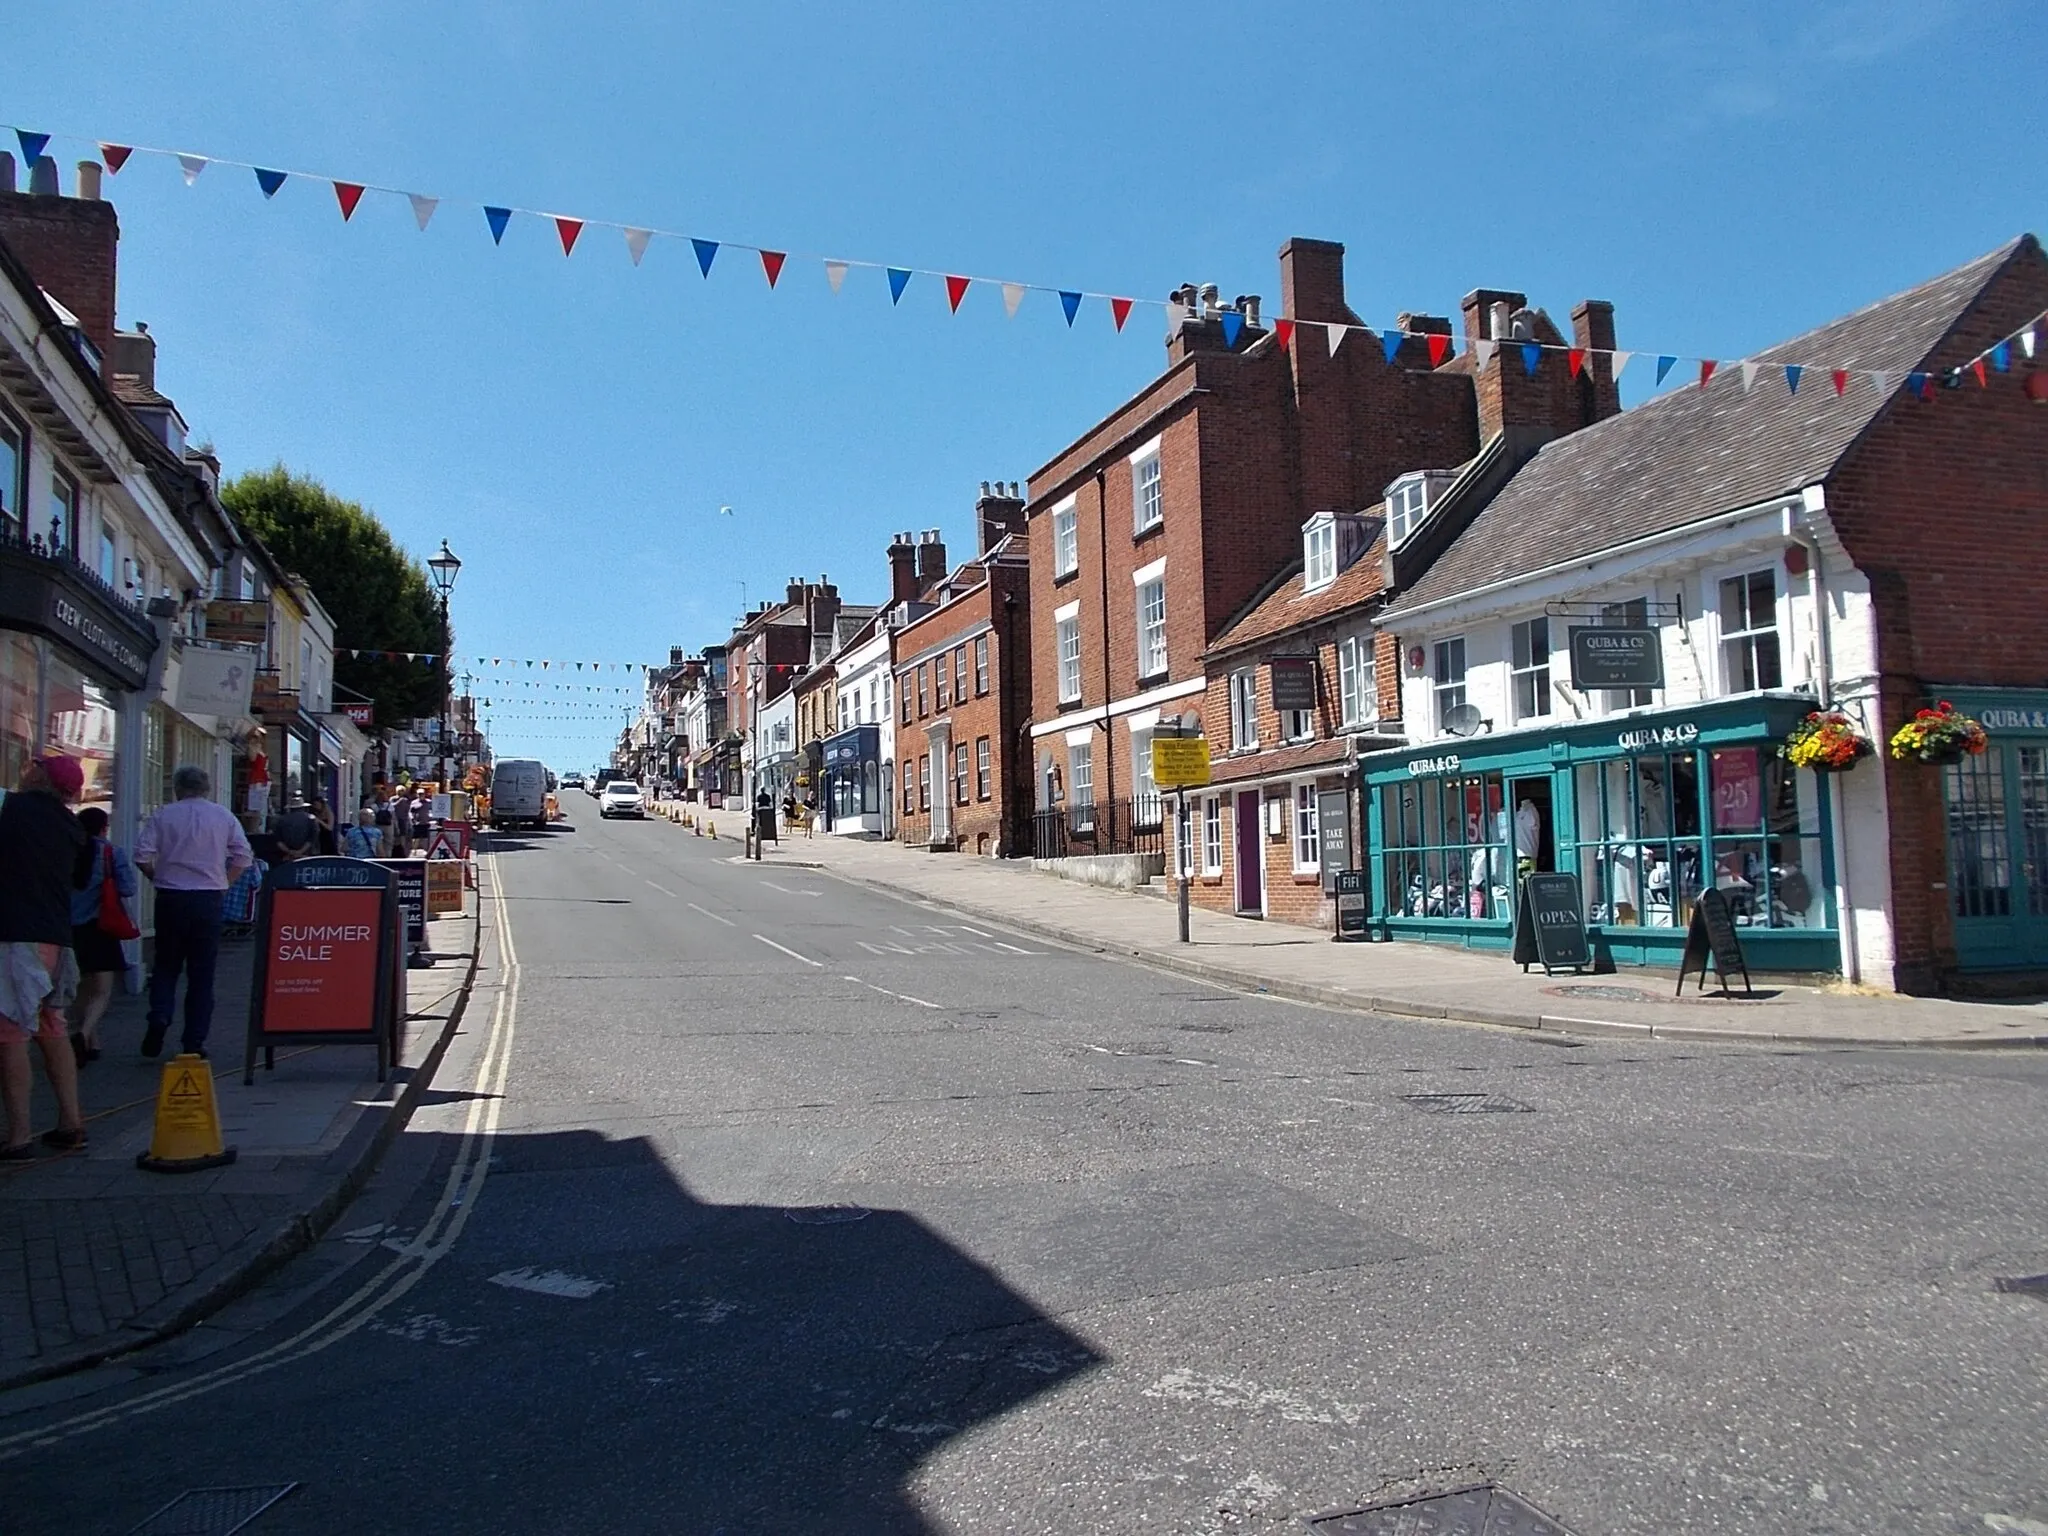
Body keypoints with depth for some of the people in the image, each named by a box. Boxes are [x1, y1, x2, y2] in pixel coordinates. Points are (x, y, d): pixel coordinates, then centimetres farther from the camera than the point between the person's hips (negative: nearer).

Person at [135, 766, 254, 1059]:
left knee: (166, 965, 16)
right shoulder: (224, 816, 3)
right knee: (202, 972, 5)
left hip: (170, 898, 0)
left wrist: (158, 877, 11)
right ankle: (195, 1042, 6)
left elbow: (142, 855, -5)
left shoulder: (163, 815, 1)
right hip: (209, 899, 0)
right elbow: (243, 856, -1)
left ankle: (159, 1017, -6)